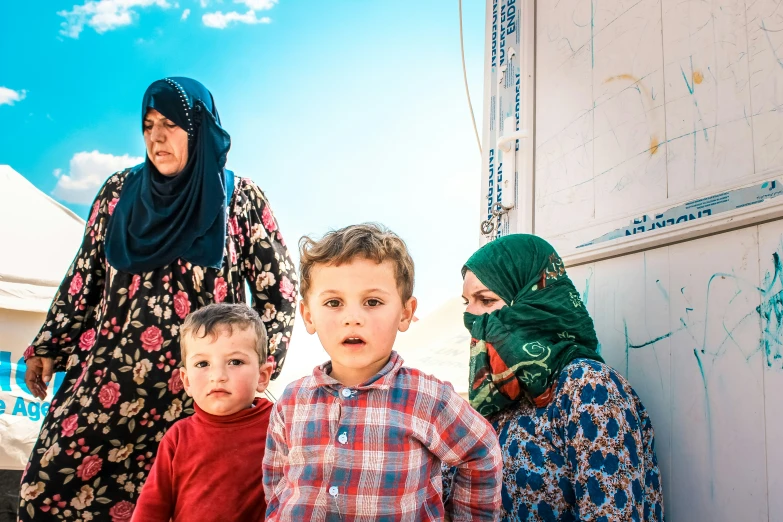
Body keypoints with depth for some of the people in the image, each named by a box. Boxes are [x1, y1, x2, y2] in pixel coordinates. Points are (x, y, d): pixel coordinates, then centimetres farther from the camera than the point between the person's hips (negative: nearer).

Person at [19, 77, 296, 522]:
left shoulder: (240, 197, -1)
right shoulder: (120, 191, 8)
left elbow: (279, 289, 1)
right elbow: (85, 277, 14)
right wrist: (48, 348, 12)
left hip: (194, 388, -3)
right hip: (106, 376, 3)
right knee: (50, 485, -1)